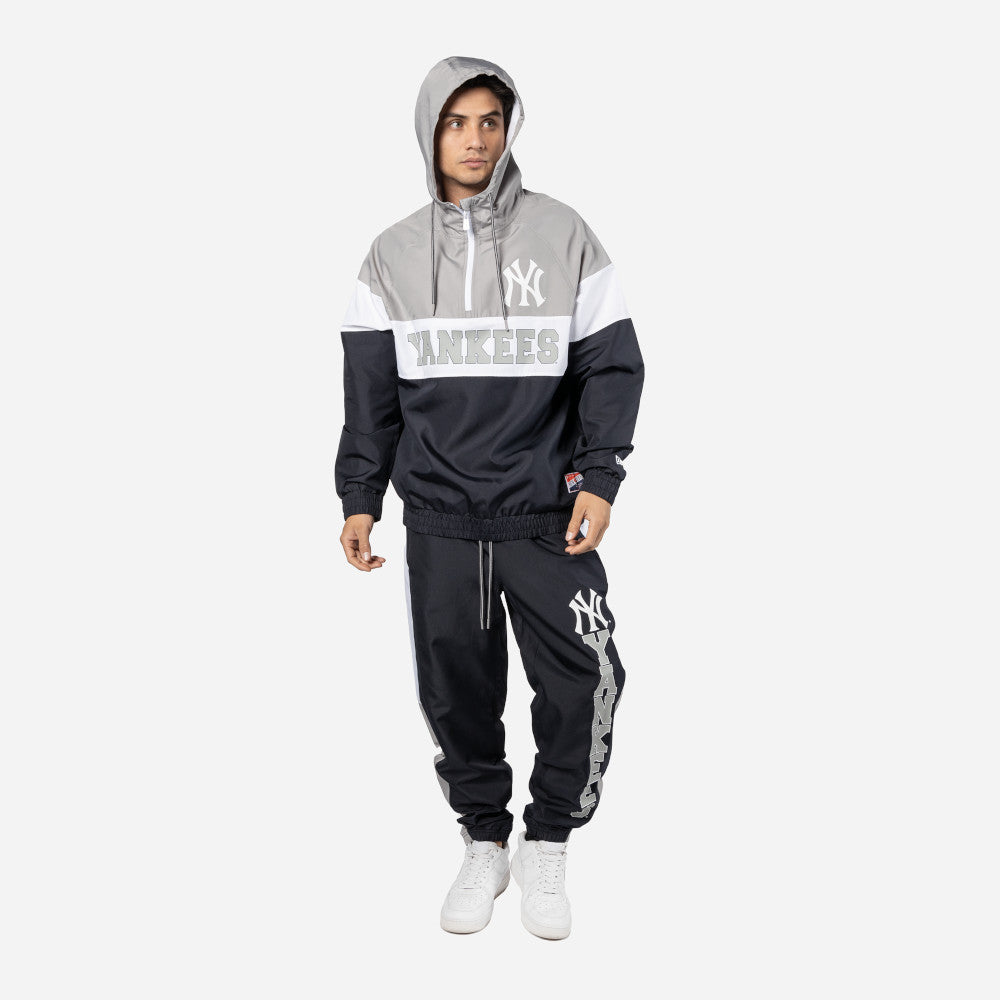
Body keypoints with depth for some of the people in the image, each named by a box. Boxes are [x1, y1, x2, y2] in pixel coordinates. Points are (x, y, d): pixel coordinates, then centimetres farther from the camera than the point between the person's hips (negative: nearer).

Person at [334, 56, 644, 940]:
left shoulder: (563, 235, 3)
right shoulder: (394, 254, 9)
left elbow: (611, 367, 1)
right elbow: (371, 391, 9)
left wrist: (598, 479, -9)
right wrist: (359, 497, 2)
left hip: (548, 516, -1)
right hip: (438, 519, 2)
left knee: (583, 684, -7)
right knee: (456, 693, 6)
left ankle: (548, 843, 16)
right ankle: (485, 842, 27)